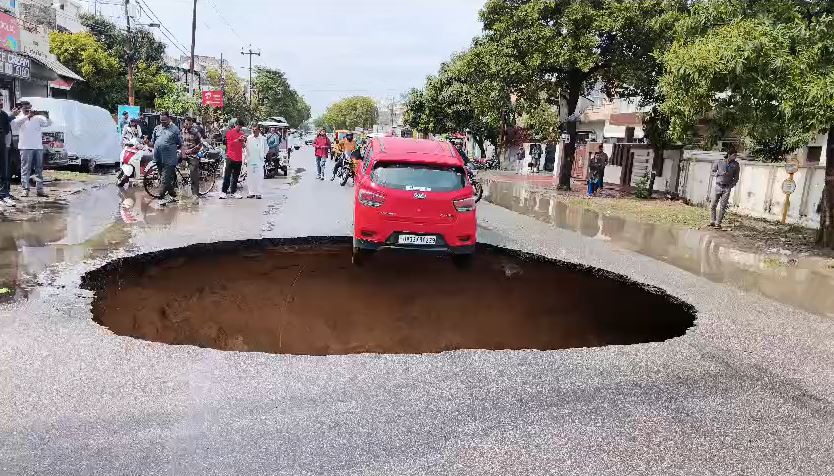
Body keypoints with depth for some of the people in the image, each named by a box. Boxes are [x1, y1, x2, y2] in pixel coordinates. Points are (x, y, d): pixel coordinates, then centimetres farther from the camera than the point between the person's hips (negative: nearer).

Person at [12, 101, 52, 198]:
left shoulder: (37, 118, 16)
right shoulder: (19, 118, 7)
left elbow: (48, 123, 5)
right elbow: (14, 124, -15)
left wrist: (46, 116, -15)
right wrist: (27, 116, -24)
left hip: (38, 147, 3)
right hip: (25, 147, -3)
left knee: (39, 169, 4)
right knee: (25, 169, -5)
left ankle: (40, 189, 7)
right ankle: (25, 189, -6)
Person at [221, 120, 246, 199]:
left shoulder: (241, 133, 13)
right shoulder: (230, 132, -2)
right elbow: (229, 143, -10)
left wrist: (243, 141, -4)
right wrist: (237, 140, -19)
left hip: (239, 158, 5)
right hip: (231, 157, -5)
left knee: (235, 176, 9)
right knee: (227, 175, -4)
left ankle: (233, 192, 14)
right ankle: (224, 192, -2)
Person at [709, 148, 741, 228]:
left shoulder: (735, 165, 1)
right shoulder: (719, 162, -1)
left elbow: (736, 178, 8)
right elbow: (713, 172, 7)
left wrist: (731, 186, -5)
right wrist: (720, 173, -12)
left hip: (727, 188, 0)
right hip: (718, 186, 0)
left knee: (722, 207, -3)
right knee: (713, 205, 0)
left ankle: (718, 223, 2)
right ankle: (712, 221, 11)